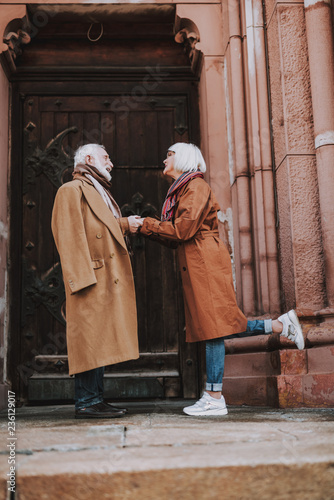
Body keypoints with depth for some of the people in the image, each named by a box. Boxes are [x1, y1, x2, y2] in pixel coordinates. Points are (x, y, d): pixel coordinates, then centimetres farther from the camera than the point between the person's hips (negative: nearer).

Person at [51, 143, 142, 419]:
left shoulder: (100, 192, 26)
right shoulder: (72, 190, -3)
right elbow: (70, 236, -13)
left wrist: (123, 224, 9)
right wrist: (83, 277, -21)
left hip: (107, 280, 9)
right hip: (91, 278, -9)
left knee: (101, 340, 9)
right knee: (90, 337, -8)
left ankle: (96, 399, 14)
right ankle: (86, 402, -2)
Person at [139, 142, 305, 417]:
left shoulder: (196, 186, -6)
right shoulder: (181, 189, 23)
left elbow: (184, 229, -16)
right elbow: (177, 235, 19)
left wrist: (147, 225, -7)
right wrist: (148, 227, 9)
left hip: (206, 263, -10)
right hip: (196, 264, 10)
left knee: (213, 327, -8)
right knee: (216, 327, 8)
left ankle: (215, 399, -5)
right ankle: (281, 325, 15)